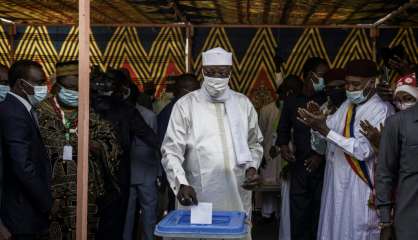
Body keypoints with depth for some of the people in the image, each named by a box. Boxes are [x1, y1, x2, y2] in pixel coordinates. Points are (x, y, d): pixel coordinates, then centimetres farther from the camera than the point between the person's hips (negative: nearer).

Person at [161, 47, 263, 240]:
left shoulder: (243, 104, 9)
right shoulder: (185, 105, -1)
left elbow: (254, 144, 17)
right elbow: (172, 151, -5)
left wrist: (251, 167, -2)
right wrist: (182, 183, -19)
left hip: (238, 197, 3)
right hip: (199, 198, -3)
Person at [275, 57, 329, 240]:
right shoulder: (292, 101, 8)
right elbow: (283, 129, 18)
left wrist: (321, 155, -11)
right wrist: (283, 145, -1)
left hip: (322, 167, -2)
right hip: (299, 166, 2)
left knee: (320, 215, 0)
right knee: (298, 215, 4)